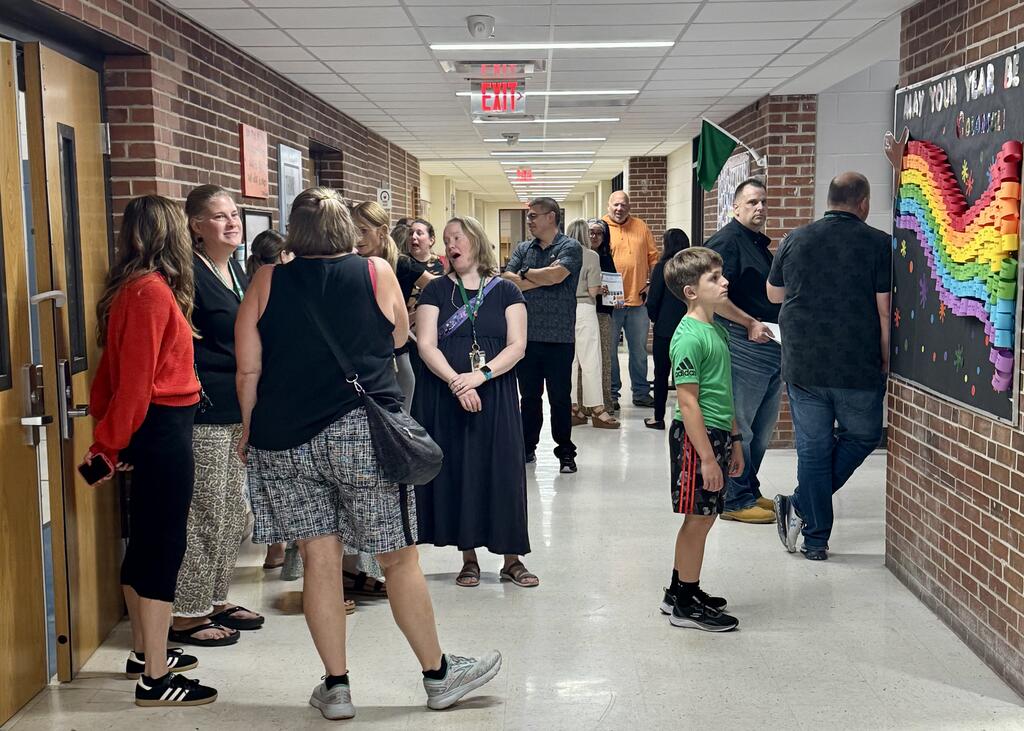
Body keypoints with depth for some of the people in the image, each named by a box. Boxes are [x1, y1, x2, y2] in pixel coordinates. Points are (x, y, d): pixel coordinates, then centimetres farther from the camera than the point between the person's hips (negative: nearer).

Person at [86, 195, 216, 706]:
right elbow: (135, 378, -19)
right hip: (163, 430, -10)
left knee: (145, 543, 17)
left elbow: (116, 369, 13)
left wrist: (108, 437, 14)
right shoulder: (153, 291, -17)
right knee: (163, 547, -5)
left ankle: (144, 653, 30)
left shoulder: (131, 288, 12)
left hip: (149, 428, 10)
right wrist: (109, 444, -12)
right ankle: (155, 679, 3)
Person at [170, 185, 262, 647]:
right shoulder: (188, 274, -14)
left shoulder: (236, 270, 13)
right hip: (204, 416, -9)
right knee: (204, 516, -2)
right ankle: (186, 614, 11)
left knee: (233, 514, 16)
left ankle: (215, 601, 29)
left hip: (238, 412, 9)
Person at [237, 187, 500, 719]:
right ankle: (438, 675, 20)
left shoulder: (267, 281, 3)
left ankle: (336, 686, 15)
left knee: (319, 560, 8)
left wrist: (250, 431, 15)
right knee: (400, 558, 7)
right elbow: (399, 337, 14)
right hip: (361, 433, -2)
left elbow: (248, 370, 3)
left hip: (284, 438, 2)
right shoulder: (376, 272, 0)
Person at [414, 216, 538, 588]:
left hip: (496, 396, -1)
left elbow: (517, 346, -3)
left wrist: (482, 375, -18)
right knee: (456, 471, 3)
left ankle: (512, 559, 10)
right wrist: (457, 383, -18)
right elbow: (426, 345, -3)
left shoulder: (506, 291, 5)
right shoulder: (436, 290, 6)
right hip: (445, 397, 1)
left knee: (501, 472, 0)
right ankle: (469, 557, 15)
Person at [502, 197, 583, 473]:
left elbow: (556, 275, -19)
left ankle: (565, 453, 13)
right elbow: (507, 281, -2)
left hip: (559, 336, -4)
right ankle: (527, 448, 24)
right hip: (526, 335, 4)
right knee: (529, 396, 13)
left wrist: (525, 273, -4)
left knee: (560, 397, 2)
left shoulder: (570, 247, -2)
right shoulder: (522, 249, 12)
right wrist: (543, 278, -10)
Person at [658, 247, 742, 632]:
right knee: (698, 518, -1)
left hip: (715, 434, 9)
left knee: (703, 517, 16)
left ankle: (680, 591, 29)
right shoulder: (689, 337, -18)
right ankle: (686, 607, 11)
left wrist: (734, 440, 20)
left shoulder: (716, 329, 12)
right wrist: (707, 457, -21)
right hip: (696, 438, -9)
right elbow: (688, 402, -20)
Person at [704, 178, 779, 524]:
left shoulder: (761, 243, 19)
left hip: (770, 346, 10)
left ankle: (750, 491, 28)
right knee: (739, 425, -3)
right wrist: (751, 324, -18)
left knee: (763, 425, 16)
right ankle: (735, 500, 4)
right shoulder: (726, 241, -10)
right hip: (743, 347, -10)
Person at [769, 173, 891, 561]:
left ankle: (815, 541, 14)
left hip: (802, 365, 3)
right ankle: (802, 506, 3)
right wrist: (885, 361, 2)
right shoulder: (878, 244, -7)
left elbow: (774, 294, 17)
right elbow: (885, 311, -9)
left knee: (813, 449, 11)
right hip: (859, 367, -3)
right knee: (862, 437, 18)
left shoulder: (795, 239, 4)